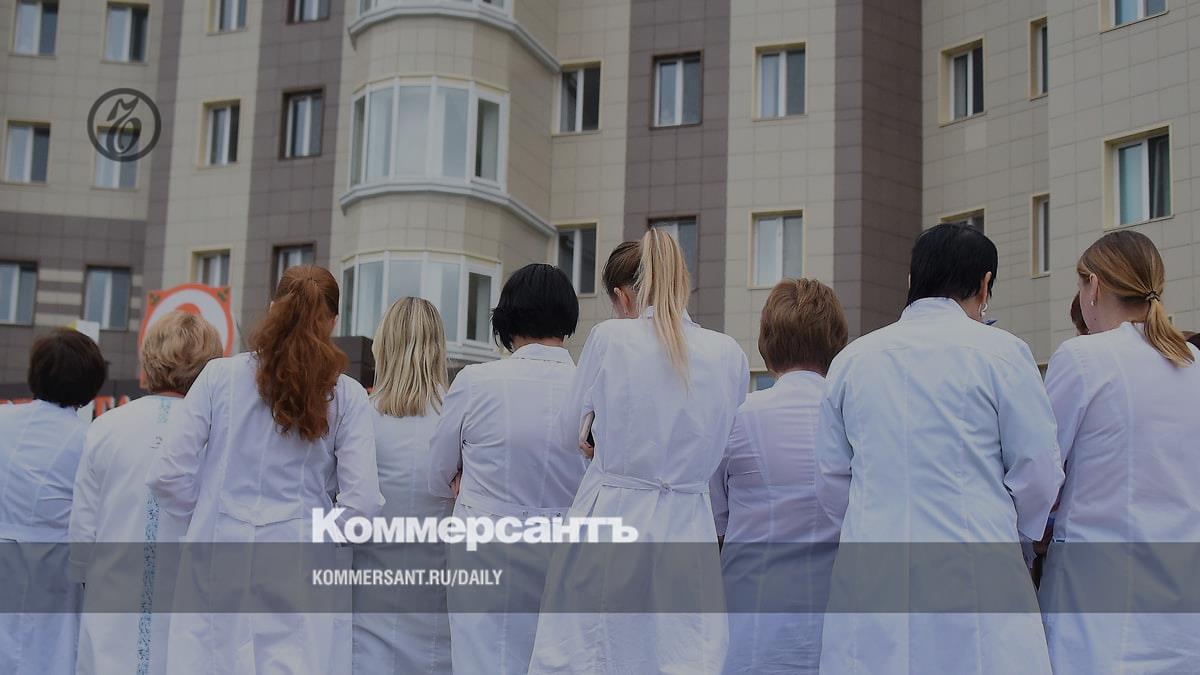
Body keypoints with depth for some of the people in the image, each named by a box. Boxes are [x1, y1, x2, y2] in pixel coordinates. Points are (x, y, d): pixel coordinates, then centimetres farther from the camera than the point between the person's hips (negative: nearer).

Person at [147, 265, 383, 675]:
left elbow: (169, 476, -2)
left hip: (218, 568, 1)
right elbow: (362, 503, -6)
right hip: (301, 571, -1)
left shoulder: (220, 376, 1)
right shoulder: (348, 398, 0)